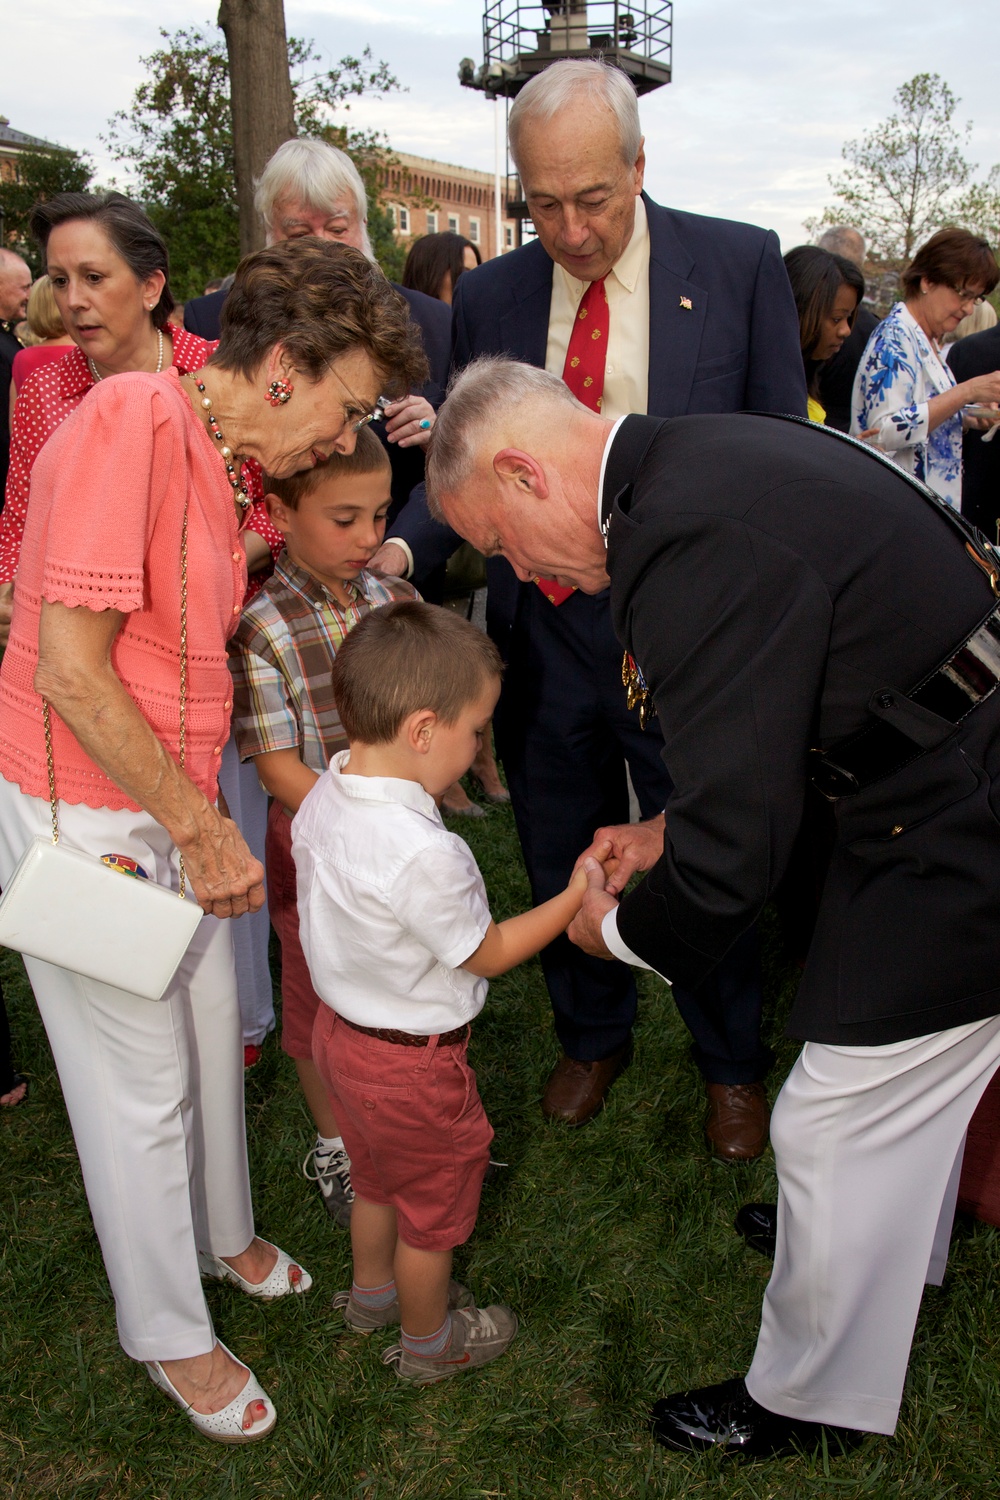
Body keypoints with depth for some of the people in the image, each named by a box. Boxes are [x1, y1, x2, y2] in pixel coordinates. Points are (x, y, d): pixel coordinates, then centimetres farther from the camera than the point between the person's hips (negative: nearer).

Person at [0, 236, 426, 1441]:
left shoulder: (220, 462, 7)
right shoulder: (130, 418, -22)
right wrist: (204, 830, -19)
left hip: (177, 809, 8)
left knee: (210, 1036, 21)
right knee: (141, 1082, 7)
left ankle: (221, 1232, 46)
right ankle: (170, 1336, 29)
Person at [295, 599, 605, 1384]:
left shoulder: (323, 797, -12)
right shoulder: (424, 855, -37)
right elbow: (489, 954, -21)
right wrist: (577, 893, -12)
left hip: (342, 1029, 8)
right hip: (413, 1066, -8)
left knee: (378, 1179, 32)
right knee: (432, 1211, 20)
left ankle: (373, 1292, 56)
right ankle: (430, 1343, 44)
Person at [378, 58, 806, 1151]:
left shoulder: (741, 265, -5)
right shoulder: (491, 296, 2)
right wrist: (403, 545, -13)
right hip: (544, 635, 3)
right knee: (561, 866, 18)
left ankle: (731, 1068, 40)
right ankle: (592, 1039, 45)